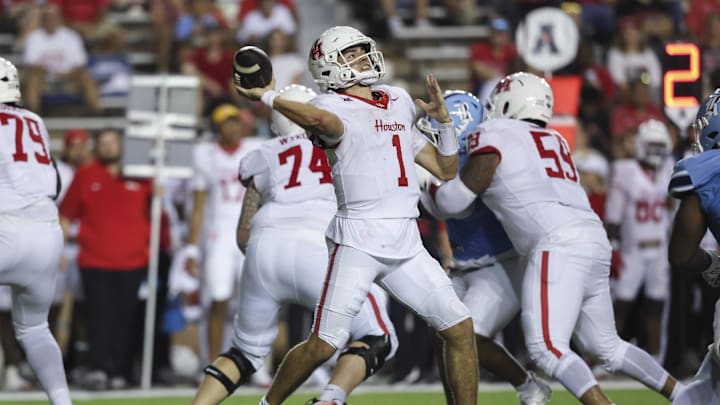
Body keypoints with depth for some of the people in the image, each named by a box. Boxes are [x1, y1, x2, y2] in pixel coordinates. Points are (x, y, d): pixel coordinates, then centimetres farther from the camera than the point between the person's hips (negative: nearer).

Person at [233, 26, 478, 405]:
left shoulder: (399, 103, 19)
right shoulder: (333, 107, -1)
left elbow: (446, 170, 23)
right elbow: (323, 121, -30)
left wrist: (443, 119, 11)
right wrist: (268, 97, -21)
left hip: (406, 245, 6)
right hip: (358, 240, -6)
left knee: (459, 327, 3)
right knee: (324, 344, -10)